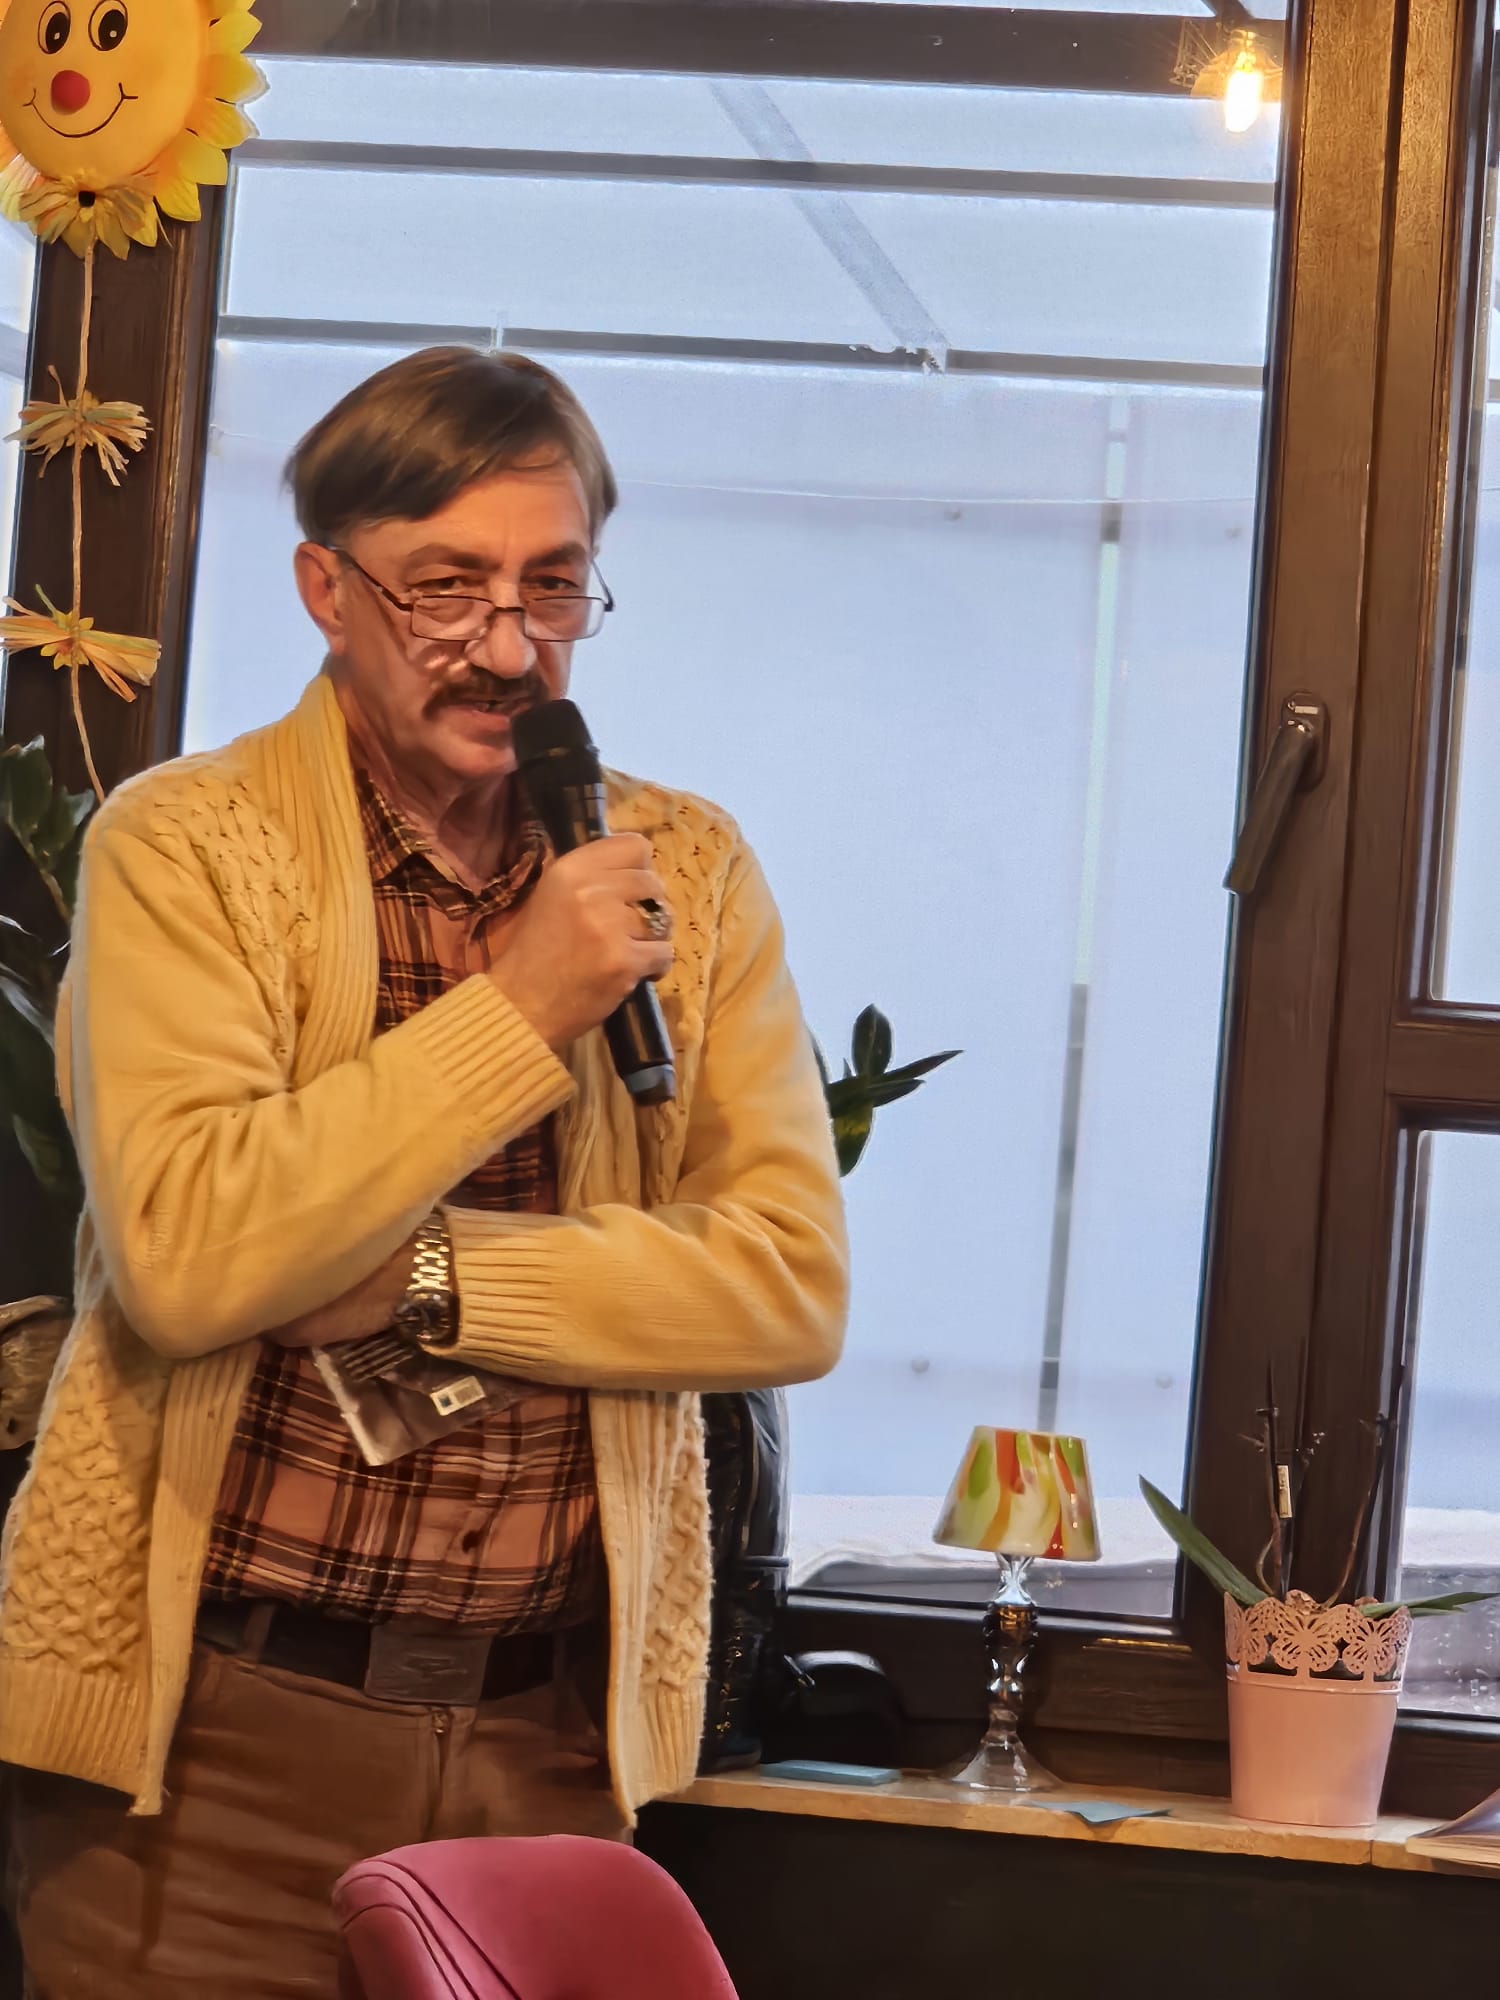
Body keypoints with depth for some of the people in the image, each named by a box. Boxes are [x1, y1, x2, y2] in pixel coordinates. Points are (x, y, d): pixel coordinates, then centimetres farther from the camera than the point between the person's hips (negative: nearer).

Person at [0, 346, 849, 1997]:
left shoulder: (686, 872, 7)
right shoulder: (185, 848, -4)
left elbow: (797, 1285, -2)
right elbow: (182, 1254, -19)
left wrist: (425, 1278, -13)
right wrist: (521, 1008, -17)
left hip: (555, 1732, 3)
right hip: (216, 1733, -3)